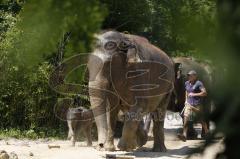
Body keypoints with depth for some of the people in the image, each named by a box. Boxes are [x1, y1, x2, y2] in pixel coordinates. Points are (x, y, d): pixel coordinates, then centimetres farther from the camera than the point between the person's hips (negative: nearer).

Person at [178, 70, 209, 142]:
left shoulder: (198, 83, -10)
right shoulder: (187, 83, 12)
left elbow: (204, 93, -17)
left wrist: (194, 94, -18)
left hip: (197, 105, -5)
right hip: (189, 104, 5)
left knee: (201, 120, 8)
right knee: (185, 118, -13)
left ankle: (207, 133, 29)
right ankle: (184, 135, -23)